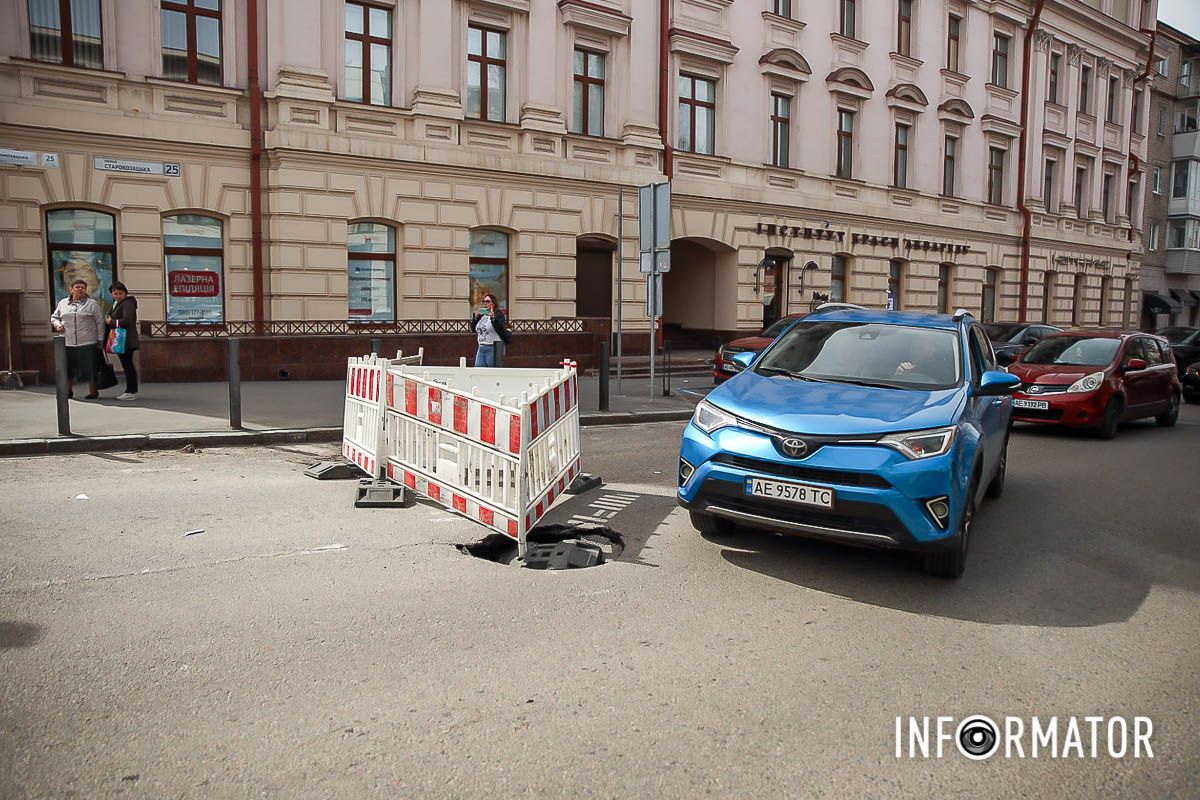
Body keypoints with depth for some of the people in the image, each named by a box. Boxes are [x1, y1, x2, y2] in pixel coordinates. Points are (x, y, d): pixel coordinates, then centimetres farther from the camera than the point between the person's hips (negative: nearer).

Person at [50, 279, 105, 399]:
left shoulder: (92, 304, 3)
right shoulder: (62, 303, 12)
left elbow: (100, 323, 2)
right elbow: (54, 317, 23)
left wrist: (100, 340, -2)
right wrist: (57, 325, 1)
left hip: (88, 343, -3)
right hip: (67, 343, 3)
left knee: (89, 368, -1)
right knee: (68, 368, 7)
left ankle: (93, 392, 12)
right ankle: (68, 391, 22)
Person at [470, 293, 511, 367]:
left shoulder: (498, 314, -4)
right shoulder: (481, 315, 14)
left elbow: (500, 329, -17)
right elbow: (473, 328, 15)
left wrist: (492, 317, -22)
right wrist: (475, 317, 4)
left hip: (493, 348, -6)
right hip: (481, 348, 6)